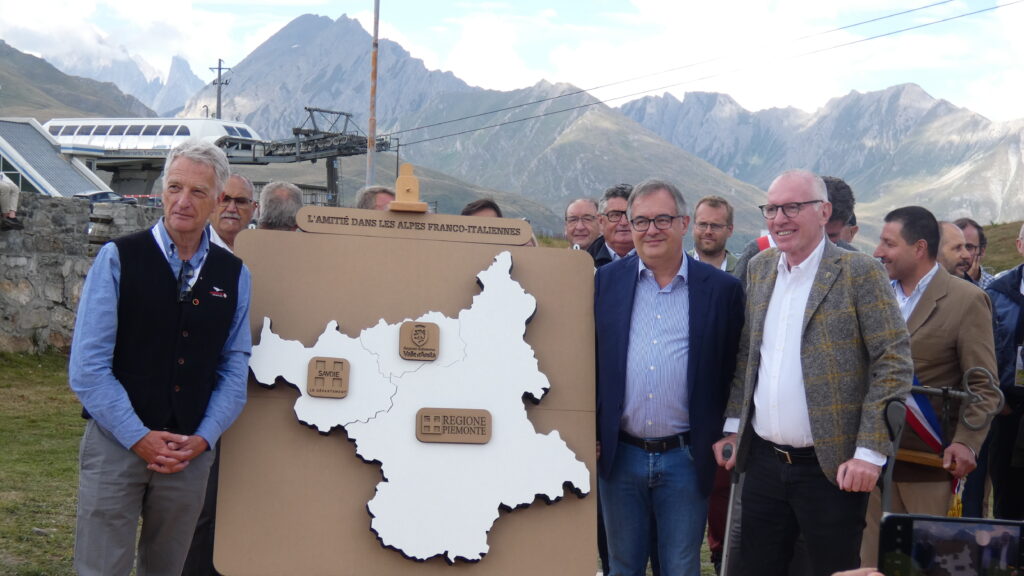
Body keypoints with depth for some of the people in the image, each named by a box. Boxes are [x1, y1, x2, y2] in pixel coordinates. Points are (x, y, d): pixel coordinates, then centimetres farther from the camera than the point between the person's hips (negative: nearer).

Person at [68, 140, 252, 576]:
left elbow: (235, 369, 7)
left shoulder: (234, 275, 4)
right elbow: (87, 367, -9)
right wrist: (139, 438, -12)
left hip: (192, 452, 3)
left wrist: (203, 438, -5)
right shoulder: (118, 259, -6)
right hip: (116, 442, -3)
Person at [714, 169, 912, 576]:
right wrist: (733, 427, 10)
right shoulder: (759, 268, 9)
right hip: (764, 461, 5)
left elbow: (894, 362, -11)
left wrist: (870, 452, -16)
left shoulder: (859, 272, -8)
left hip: (831, 467, -5)